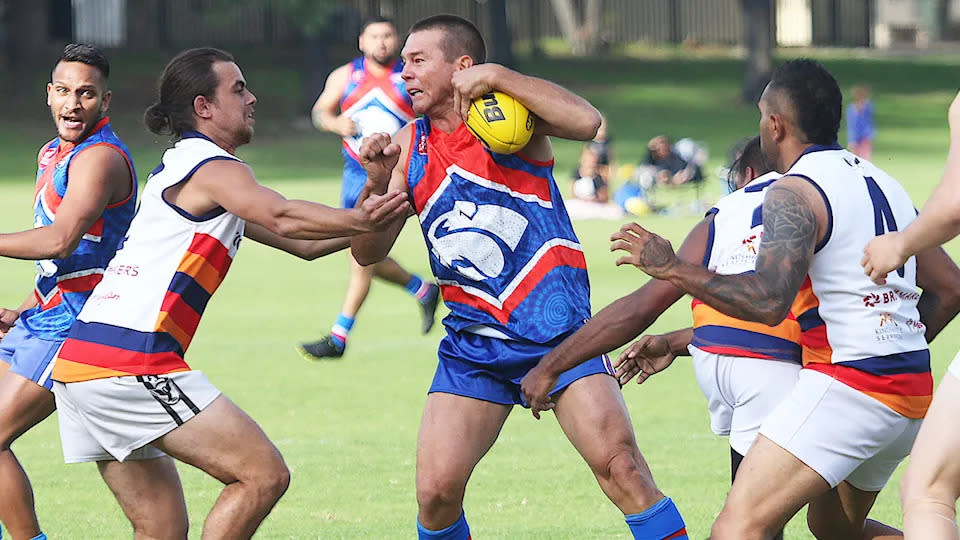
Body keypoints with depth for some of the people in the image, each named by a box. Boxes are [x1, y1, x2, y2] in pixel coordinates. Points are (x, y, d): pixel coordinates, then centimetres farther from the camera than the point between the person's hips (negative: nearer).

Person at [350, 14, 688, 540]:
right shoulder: (409, 148, 9)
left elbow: (586, 122, -24)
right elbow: (368, 252, 8)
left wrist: (497, 76, -22)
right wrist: (377, 183, -10)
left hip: (557, 332, -4)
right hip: (474, 347, 4)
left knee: (620, 465, -18)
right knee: (436, 491, -6)